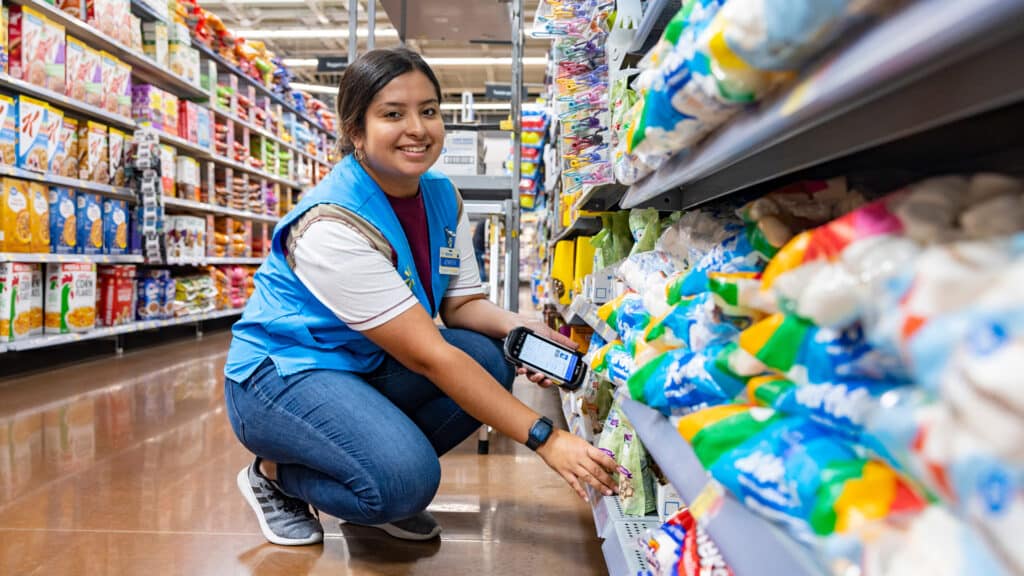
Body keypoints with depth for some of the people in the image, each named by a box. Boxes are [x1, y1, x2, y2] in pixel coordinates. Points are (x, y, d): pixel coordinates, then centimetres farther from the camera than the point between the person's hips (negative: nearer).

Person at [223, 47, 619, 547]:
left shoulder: (443, 199, -4)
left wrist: (515, 326, -23)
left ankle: (383, 487, 4)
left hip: (366, 366, 8)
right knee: (405, 478, -29)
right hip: (281, 374, -7)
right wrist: (544, 438, -33)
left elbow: (460, 303, 1)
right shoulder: (333, 225, -28)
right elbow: (429, 356, -31)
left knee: (489, 361, -14)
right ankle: (274, 474, 1)